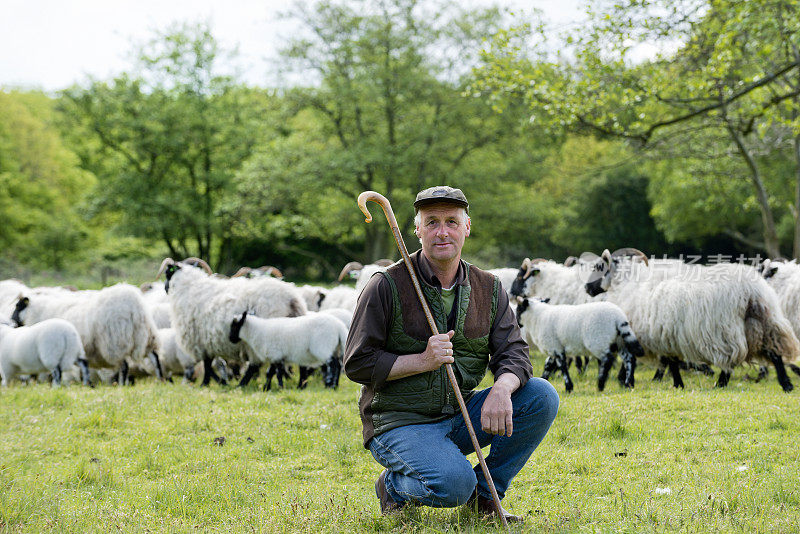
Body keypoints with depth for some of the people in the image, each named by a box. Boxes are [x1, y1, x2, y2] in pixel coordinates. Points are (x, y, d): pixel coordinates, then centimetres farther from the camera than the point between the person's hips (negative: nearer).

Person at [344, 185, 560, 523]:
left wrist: (502, 389, -27)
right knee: (453, 483, -32)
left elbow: (513, 353, -3)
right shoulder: (387, 286, -8)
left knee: (541, 396, -15)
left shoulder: (489, 289, 5)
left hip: (461, 417, 5)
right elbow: (357, 364, -9)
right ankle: (394, 486, 4)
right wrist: (422, 361, -21)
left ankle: (485, 494, 1)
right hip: (399, 422, -5)